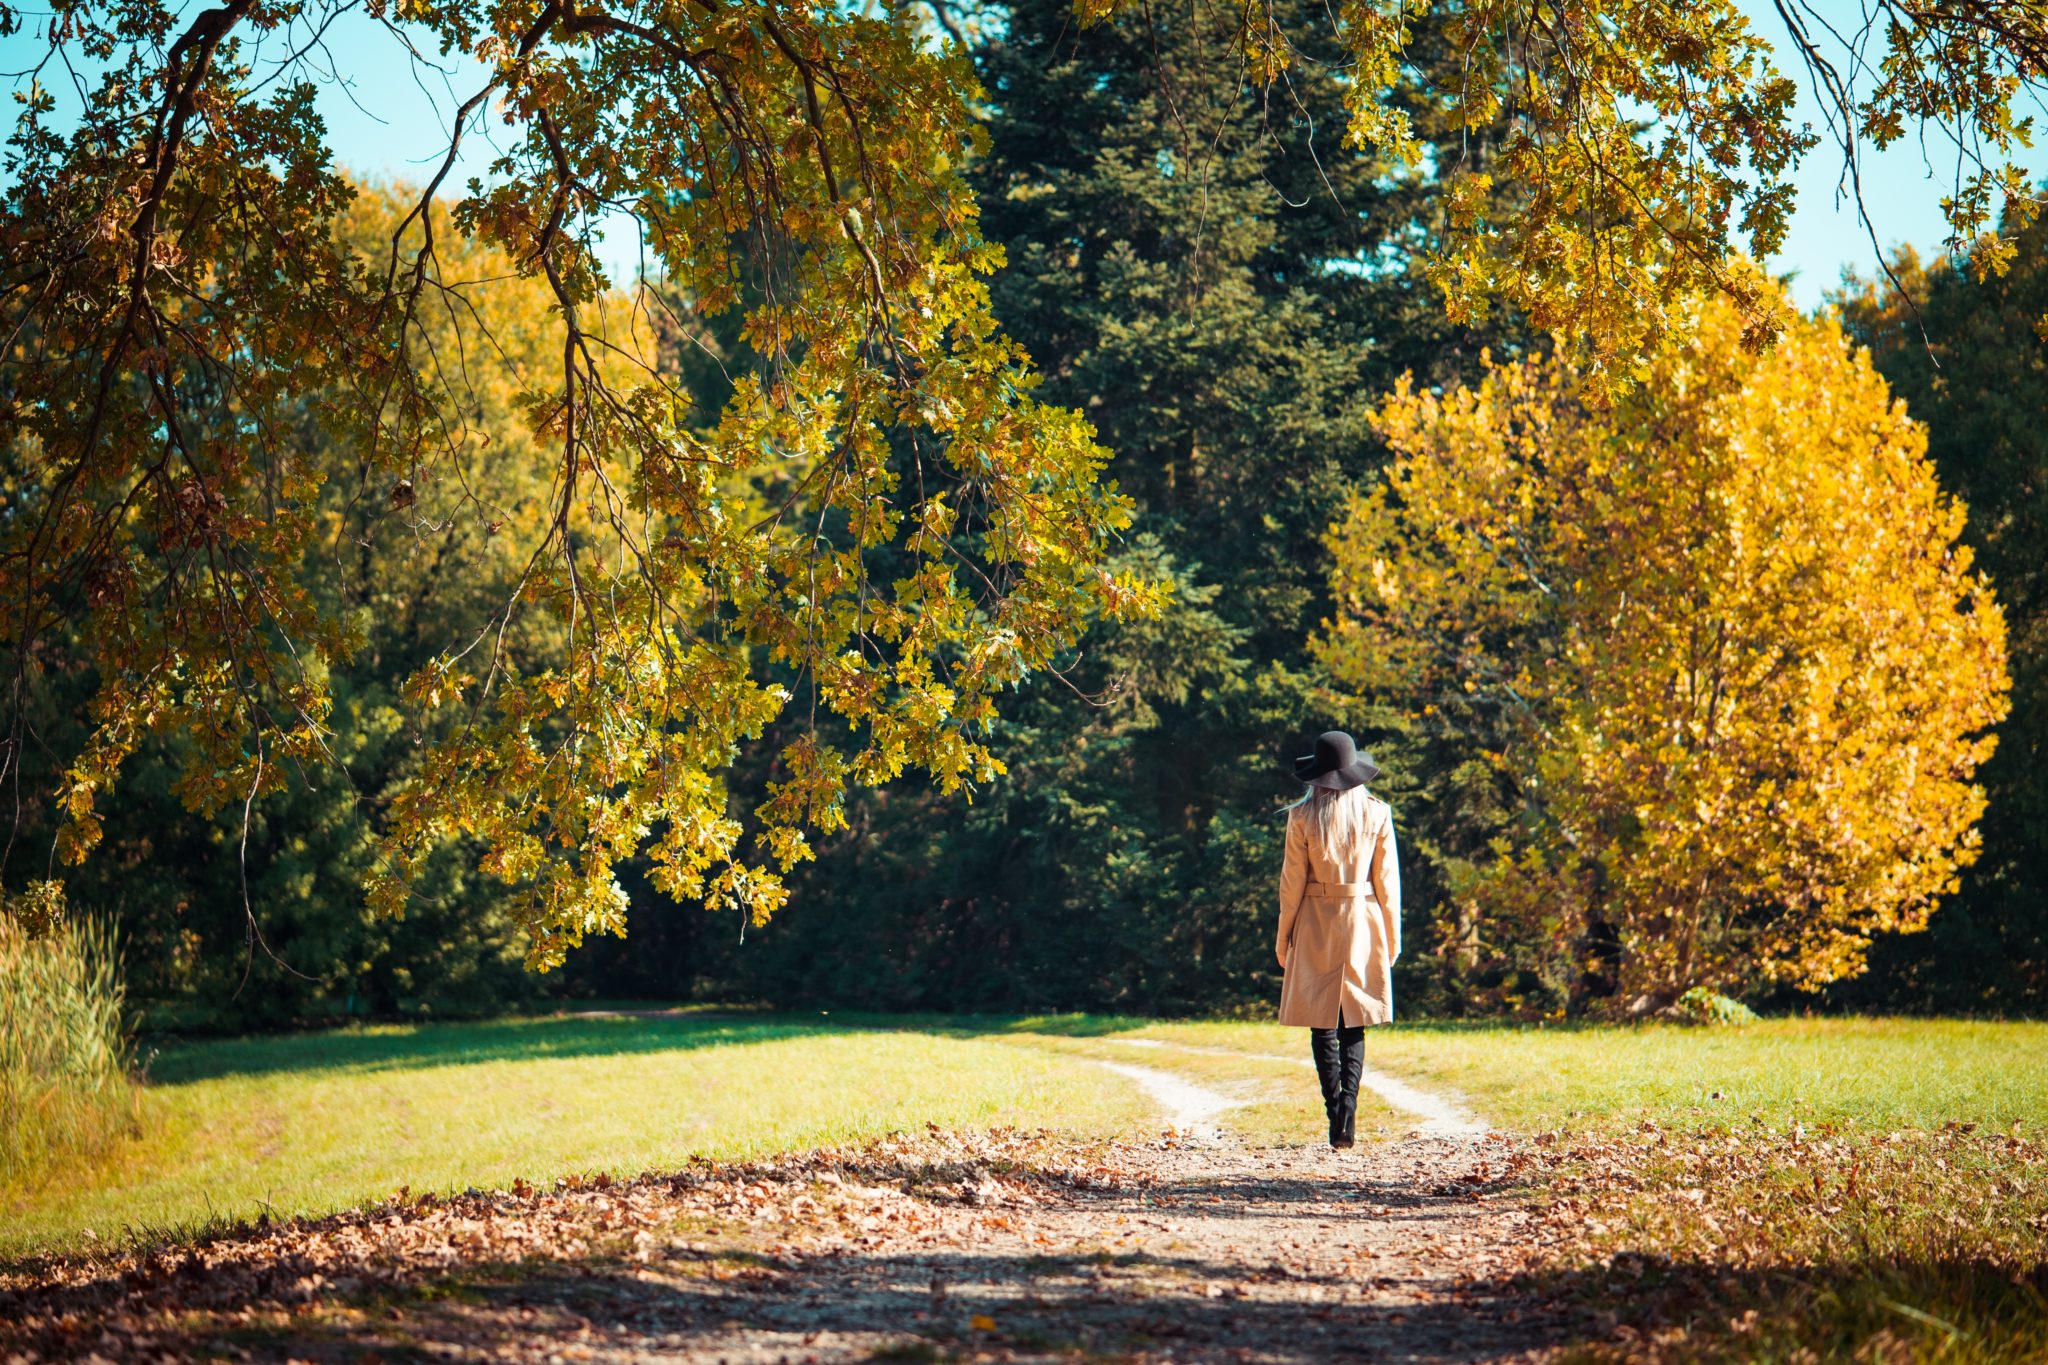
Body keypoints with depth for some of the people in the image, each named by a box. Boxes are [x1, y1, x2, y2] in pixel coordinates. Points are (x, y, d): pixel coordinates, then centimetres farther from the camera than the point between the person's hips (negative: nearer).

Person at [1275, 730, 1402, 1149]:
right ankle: (1347, 1113, -11)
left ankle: (1337, 1119, -3)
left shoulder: (1303, 816, -7)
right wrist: (1392, 937, 10)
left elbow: (1292, 882, -4)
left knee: (1323, 1025, 5)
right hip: (1363, 924, 2)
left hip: (1316, 924, -2)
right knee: (1354, 1025, 8)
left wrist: (1284, 938, 6)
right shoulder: (1377, 812, -2)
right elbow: (1387, 880, 1)